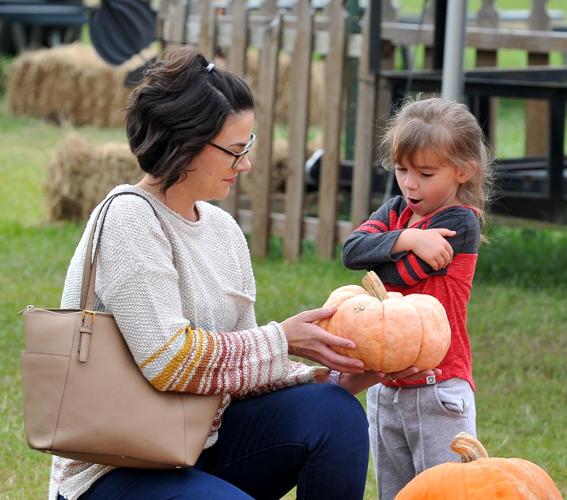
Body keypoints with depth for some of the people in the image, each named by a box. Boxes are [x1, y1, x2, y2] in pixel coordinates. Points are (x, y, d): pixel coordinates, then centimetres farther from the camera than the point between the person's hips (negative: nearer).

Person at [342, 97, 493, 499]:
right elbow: (351, 251, -7)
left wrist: (379, 250, 2)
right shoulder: (397, 210, 10)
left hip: (438, 387, -7)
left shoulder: (460, 223, -12)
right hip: (386, 385, 7)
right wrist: (406, 240, -20)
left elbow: (397, 275, -18)